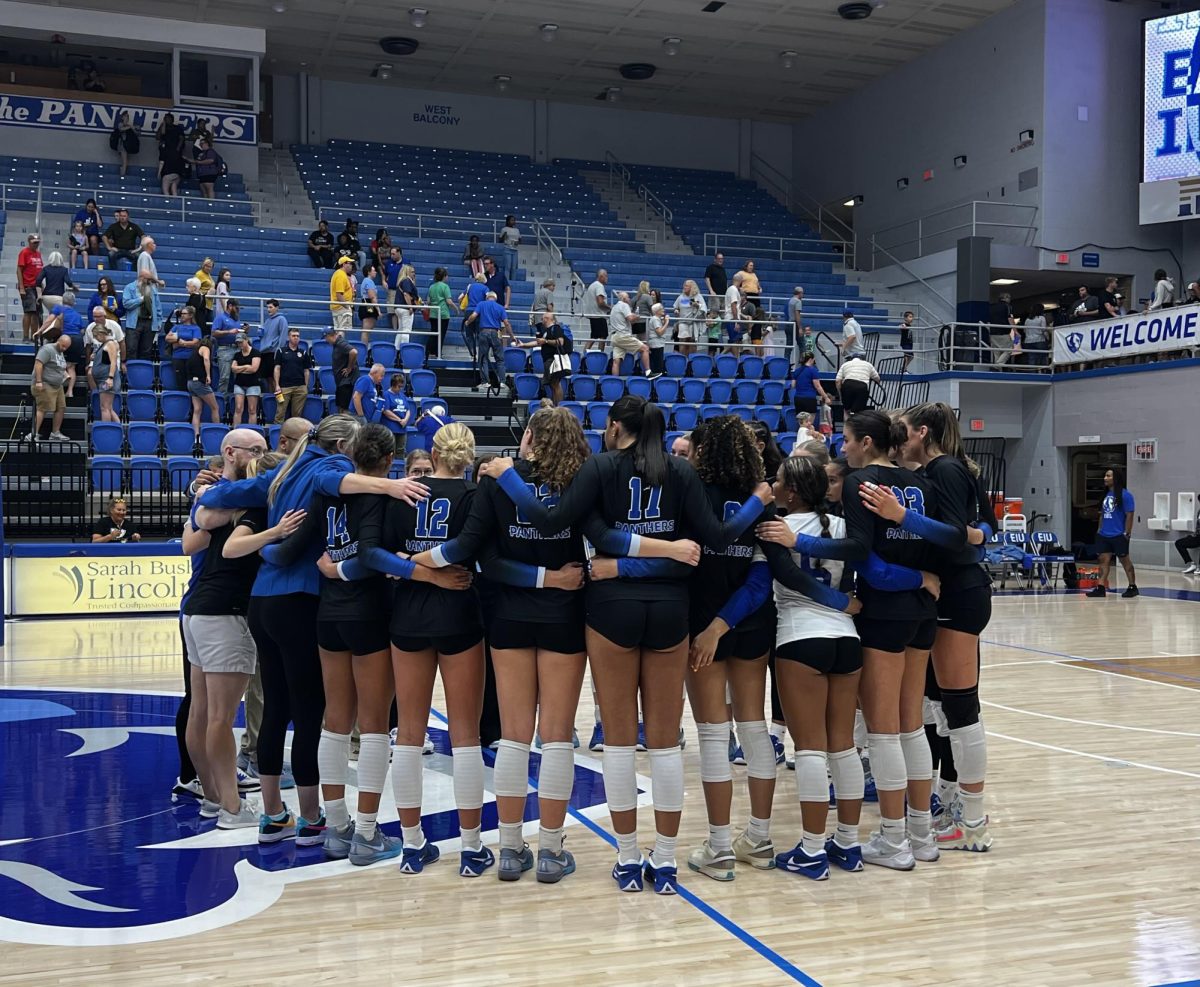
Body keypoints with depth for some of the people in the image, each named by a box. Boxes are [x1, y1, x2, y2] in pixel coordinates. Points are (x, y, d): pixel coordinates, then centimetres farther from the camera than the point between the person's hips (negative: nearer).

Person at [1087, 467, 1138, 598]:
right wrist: (1100, 530, 15)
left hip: (1118, 536, -7)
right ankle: (1100, 588, 4)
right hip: (1104, 535, 7)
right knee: (1104, 560, 3)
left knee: (1125, 560, 5)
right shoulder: (1106, 494, 10)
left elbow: (1129, 515, -12)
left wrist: (1127, 534, -15)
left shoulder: (1125, 495, -11)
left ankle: (1132, 587, 17)